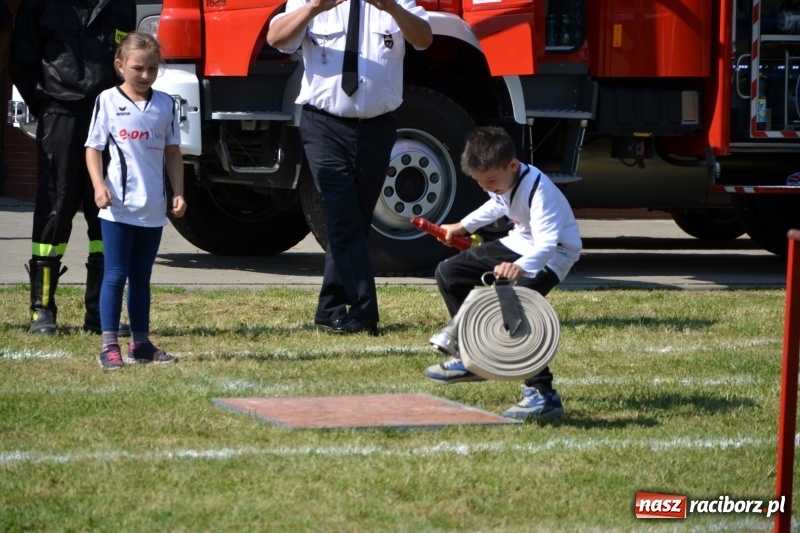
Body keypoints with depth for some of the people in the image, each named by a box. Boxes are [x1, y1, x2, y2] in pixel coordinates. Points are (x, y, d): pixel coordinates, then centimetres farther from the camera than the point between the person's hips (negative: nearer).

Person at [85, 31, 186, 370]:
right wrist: (99, 186, -17)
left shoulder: (165, 105, 8)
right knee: (115, 275, -4)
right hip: (119, 207, -4)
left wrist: (178, 192, 4)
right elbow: (94, 148, -4)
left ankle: (140, 343, 17)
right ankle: (109, 345, -4)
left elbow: (172, 152, 12)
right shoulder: (108, 102, -2)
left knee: (141, 277, 12)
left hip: (153, 208, 4)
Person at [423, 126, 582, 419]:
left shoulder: (538, 191, -33)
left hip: (553, 253, -9)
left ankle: (543, 394, -28)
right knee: (448, 273, 9)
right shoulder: (501, 180, -8)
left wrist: (521, 266, -64)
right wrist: (463, 226, 21)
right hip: (520, 242, 10)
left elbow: (546, 244, -45)